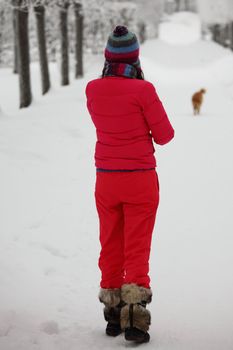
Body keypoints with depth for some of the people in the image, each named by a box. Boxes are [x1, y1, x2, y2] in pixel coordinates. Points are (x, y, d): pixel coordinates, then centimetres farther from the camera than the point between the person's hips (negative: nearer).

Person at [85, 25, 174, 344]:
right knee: (137, 251, 1)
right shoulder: (143, 90, -15)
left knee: (111, 249, 14)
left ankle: (113, 315, 22)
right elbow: (164, 135, -7)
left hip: (106, 180, 4)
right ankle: (134, 317, -5)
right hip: (140, 179, -4)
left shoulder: (92, 89, -1)